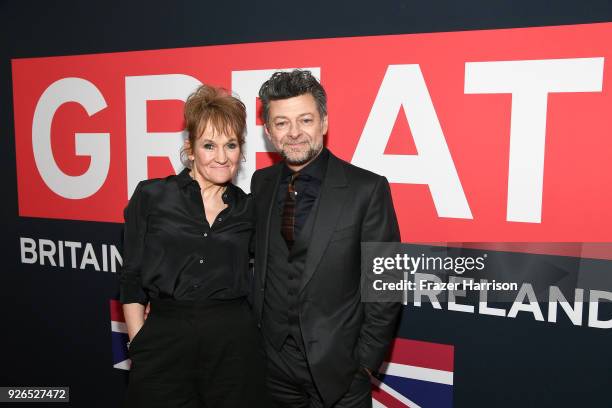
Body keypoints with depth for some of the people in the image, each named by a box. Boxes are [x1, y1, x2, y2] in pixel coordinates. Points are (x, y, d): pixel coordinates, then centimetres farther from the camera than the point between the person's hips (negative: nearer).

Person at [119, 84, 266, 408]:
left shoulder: (247, 210, 5)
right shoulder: (151, 196, 0)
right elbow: (131, 280, 1)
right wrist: (139, 346, -2)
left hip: (234, 344, 2)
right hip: (164, 344, -1)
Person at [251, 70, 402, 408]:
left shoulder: (367, 189, -13)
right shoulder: (260, 183, 0)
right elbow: (257, 260, 8)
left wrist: (366, 362, -8)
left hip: (337, 367, -3)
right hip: (273, 364, 4)